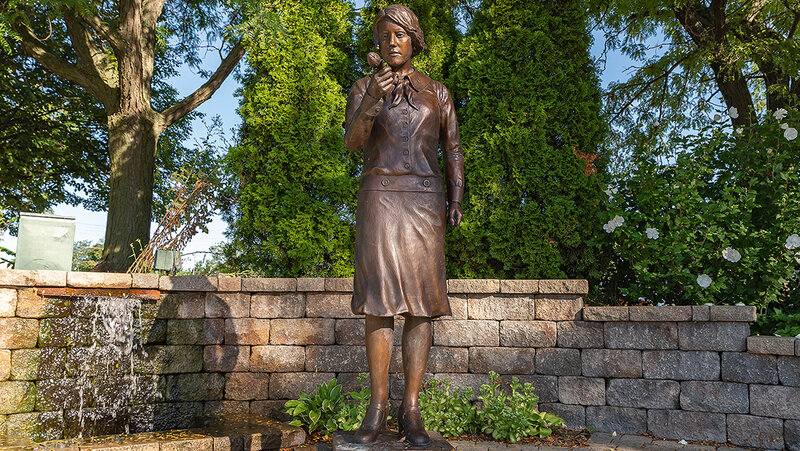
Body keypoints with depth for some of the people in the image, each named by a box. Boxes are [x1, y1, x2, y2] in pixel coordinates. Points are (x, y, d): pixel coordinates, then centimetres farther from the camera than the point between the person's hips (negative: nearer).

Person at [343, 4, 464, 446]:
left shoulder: (437, 92, 16)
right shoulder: (363, 88, 12)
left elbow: (453, 149, 15)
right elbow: (352, 141, -5)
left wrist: (456, 199, 0)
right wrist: (373, 100, -23)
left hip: (425, 199, 1)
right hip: (378, 197, -1)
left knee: (420, 303, -4)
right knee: (378, 300, -8)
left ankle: (410, 410, 1)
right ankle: (377, 407, -1)